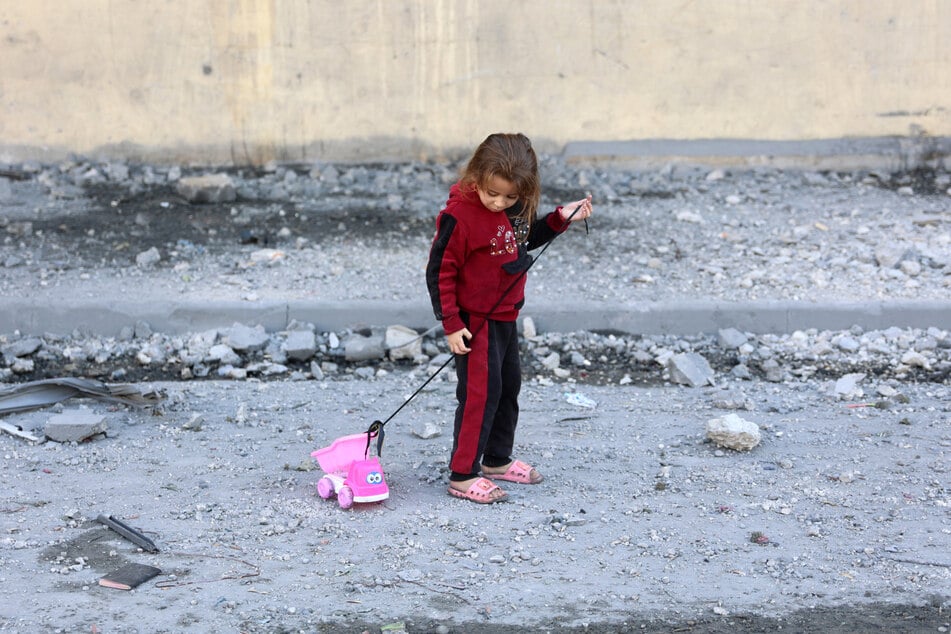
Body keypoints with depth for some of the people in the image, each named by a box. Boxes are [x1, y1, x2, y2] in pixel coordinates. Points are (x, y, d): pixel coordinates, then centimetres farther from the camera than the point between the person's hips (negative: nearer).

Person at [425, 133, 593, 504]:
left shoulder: (514, 209, -1)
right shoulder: (460, 216, -24)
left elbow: (525, 240, 19)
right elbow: (439, 271, -19)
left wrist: (561, 219, 5)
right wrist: (451, 324, -19)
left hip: (506, 316, 8)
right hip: (475, 320, -8)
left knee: (509, 385, 18)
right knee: (481, 392, -7)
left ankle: (497, 459, 35)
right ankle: (463, 475, 2)